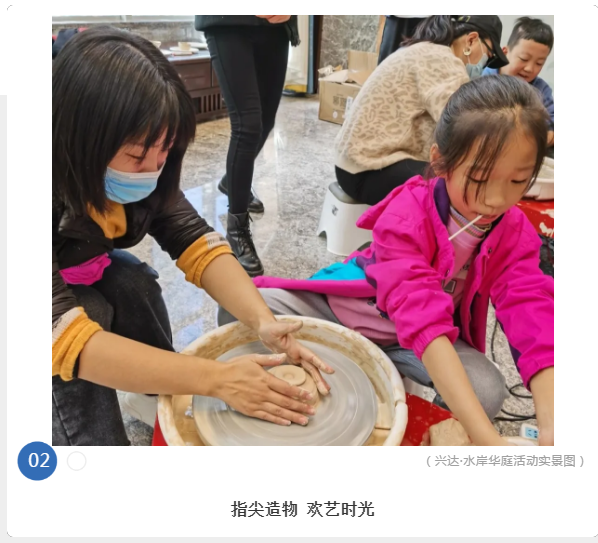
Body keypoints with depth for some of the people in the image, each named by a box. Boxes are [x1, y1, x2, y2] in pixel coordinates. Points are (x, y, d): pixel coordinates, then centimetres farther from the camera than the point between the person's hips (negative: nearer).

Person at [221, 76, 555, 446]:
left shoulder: (514, 233, -12)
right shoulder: (406, 214, -29)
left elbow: (531, 313, -25)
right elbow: (423, 318, -42)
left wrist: (551, 425, -42)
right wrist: (487, 438, -49)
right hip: (347, 307, -2)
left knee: (488, 391, -28)